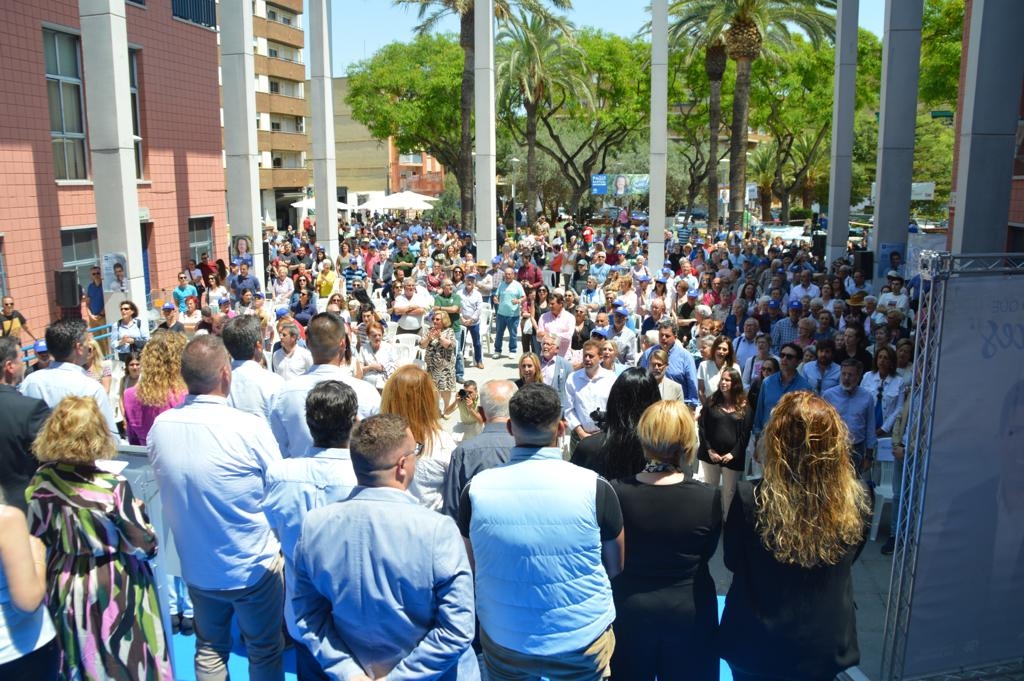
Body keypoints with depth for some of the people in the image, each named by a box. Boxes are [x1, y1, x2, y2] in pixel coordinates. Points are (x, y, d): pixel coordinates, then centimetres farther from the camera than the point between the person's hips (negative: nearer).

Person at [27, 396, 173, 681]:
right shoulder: (113, 486, -24)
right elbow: (144, 546, -17)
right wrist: (136, 510, -2)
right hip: (114, 595, -4)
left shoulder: (39, 483, -11)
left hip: (65, 593, 5)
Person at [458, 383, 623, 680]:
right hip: (583, 643, -1)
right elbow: (615, 567, -4)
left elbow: (470, 564, 1)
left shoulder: (476, 489, -16)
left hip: (503, 645, 1)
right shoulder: (594, 488, -19)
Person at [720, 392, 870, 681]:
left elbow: (732, 561, -6)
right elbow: (847, 561, 4)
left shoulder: (750, 499, -24)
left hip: (758, 645, -2)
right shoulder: (855, 501, -16)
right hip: (825, 646, 2)